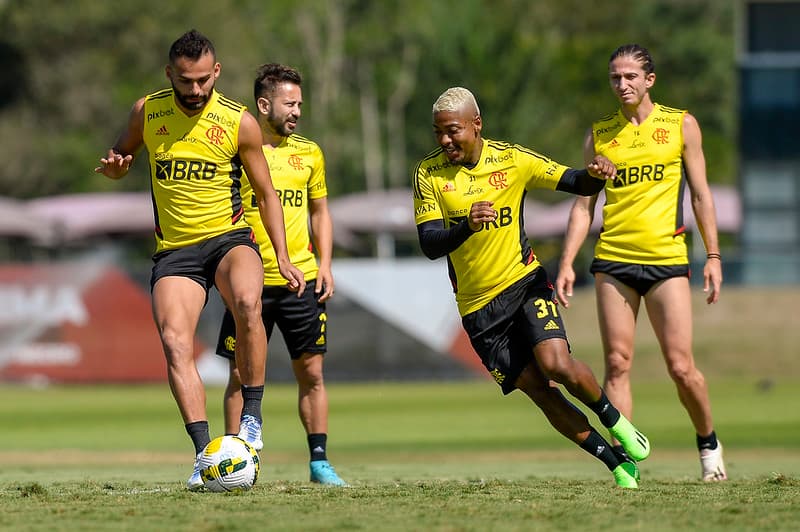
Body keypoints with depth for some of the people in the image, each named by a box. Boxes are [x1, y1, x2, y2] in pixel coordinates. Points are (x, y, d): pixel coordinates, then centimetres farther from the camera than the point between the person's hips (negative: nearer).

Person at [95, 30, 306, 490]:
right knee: (175, 342, -19)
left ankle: (253, 415, -20)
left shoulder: (239, 122, -3)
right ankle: (204, 453, -19)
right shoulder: (147, 112, 2)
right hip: (174, 248, 2)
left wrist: (284, 258, -1)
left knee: (248, 303, -34)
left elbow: (266, 193, 6)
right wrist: (114, 167, -6)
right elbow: (121, 159, 20)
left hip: (229, 238, -2)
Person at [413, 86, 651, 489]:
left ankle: (615, 420, 7)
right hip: (478, 304, 1)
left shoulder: (512, 160, -4)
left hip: (524, 283, -1)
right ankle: (617, 462, 9)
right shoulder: (428, 173, -6)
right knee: (538, 389, -4)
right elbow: (429, 244, -13)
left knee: (557, 365, -22)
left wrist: (596, 174, -22)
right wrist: (467, 225, -32)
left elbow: (575, 183, 2)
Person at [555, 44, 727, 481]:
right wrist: (566, 263, 3)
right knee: (618, 365, -4)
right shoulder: (599, 134, 9)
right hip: (613, 261, 2)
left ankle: (708, 442, 19)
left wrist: (713, 255, 2)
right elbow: (583, 205, 11)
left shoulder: (680, 125, 6)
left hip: (667, 259, -2)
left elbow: (701, 194, 8)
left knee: (681, 367, -5)